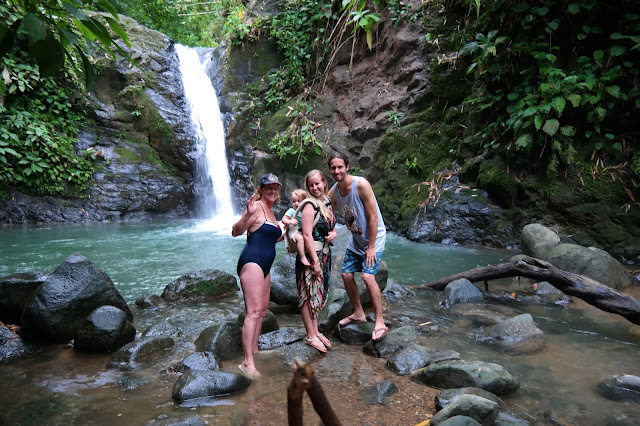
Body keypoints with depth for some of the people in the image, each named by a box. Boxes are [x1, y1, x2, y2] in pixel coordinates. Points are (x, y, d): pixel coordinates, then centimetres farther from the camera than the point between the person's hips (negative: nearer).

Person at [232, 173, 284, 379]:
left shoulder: (270, 211, 19)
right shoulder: (257, 207, -9)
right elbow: (236, 231, -18)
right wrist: (248, 214, -33)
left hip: (264, 264, 10)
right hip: (252, 262, -10)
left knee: (262, 310, 15)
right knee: (253, 311, -14)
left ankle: (254, 350, 28)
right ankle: (247, 362, -14)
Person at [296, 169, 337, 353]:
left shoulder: (327, 203, 10)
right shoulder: (310, 206, -14)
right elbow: (307, 235, -20)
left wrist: (333, 234, -4)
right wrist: (315, 262, -21)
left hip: (324, 254, 9)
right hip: (310, 255, -8)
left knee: (318, 294, 16)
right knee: (309, 295, 1)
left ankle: (316, 331, 29)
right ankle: (310, 336, 13)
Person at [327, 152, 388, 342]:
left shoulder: (361, 185, -23)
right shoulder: (333, 192, -3)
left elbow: (373, 217, -22)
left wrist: (371, 247, -20)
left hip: (374, 237, -7)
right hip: (356, 238, 7)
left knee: (368, 276, -20)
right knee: (346, 275, 7)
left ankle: (380, 323, -8)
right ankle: (358, 314, 27)